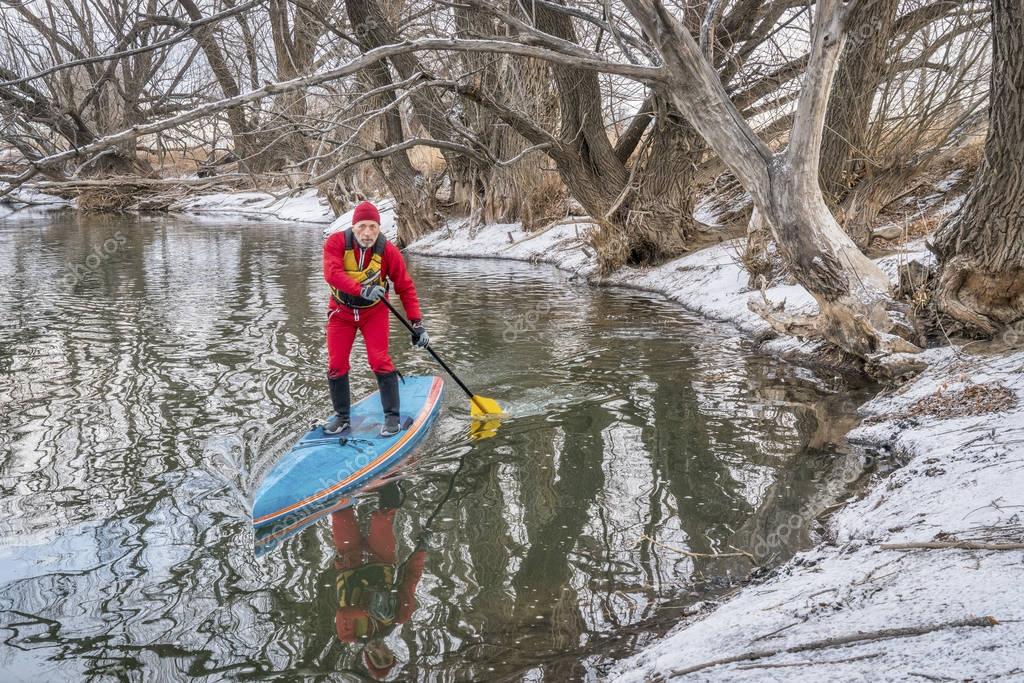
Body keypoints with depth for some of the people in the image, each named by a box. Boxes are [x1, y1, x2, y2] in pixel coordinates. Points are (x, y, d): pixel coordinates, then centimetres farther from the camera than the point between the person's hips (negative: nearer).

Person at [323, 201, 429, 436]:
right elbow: (331, 272, -34)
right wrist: (361, 289, -48)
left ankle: (392, 417, -1)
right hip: (341, 311, 1)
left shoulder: (389, 251, -17)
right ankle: (341, 416, 20)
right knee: (336, 365, 2)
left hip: (374, 312, -1)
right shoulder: (336, 243, -19)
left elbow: (406, 288, -12)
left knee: (380, 362, -12)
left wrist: (417, 323, -18)